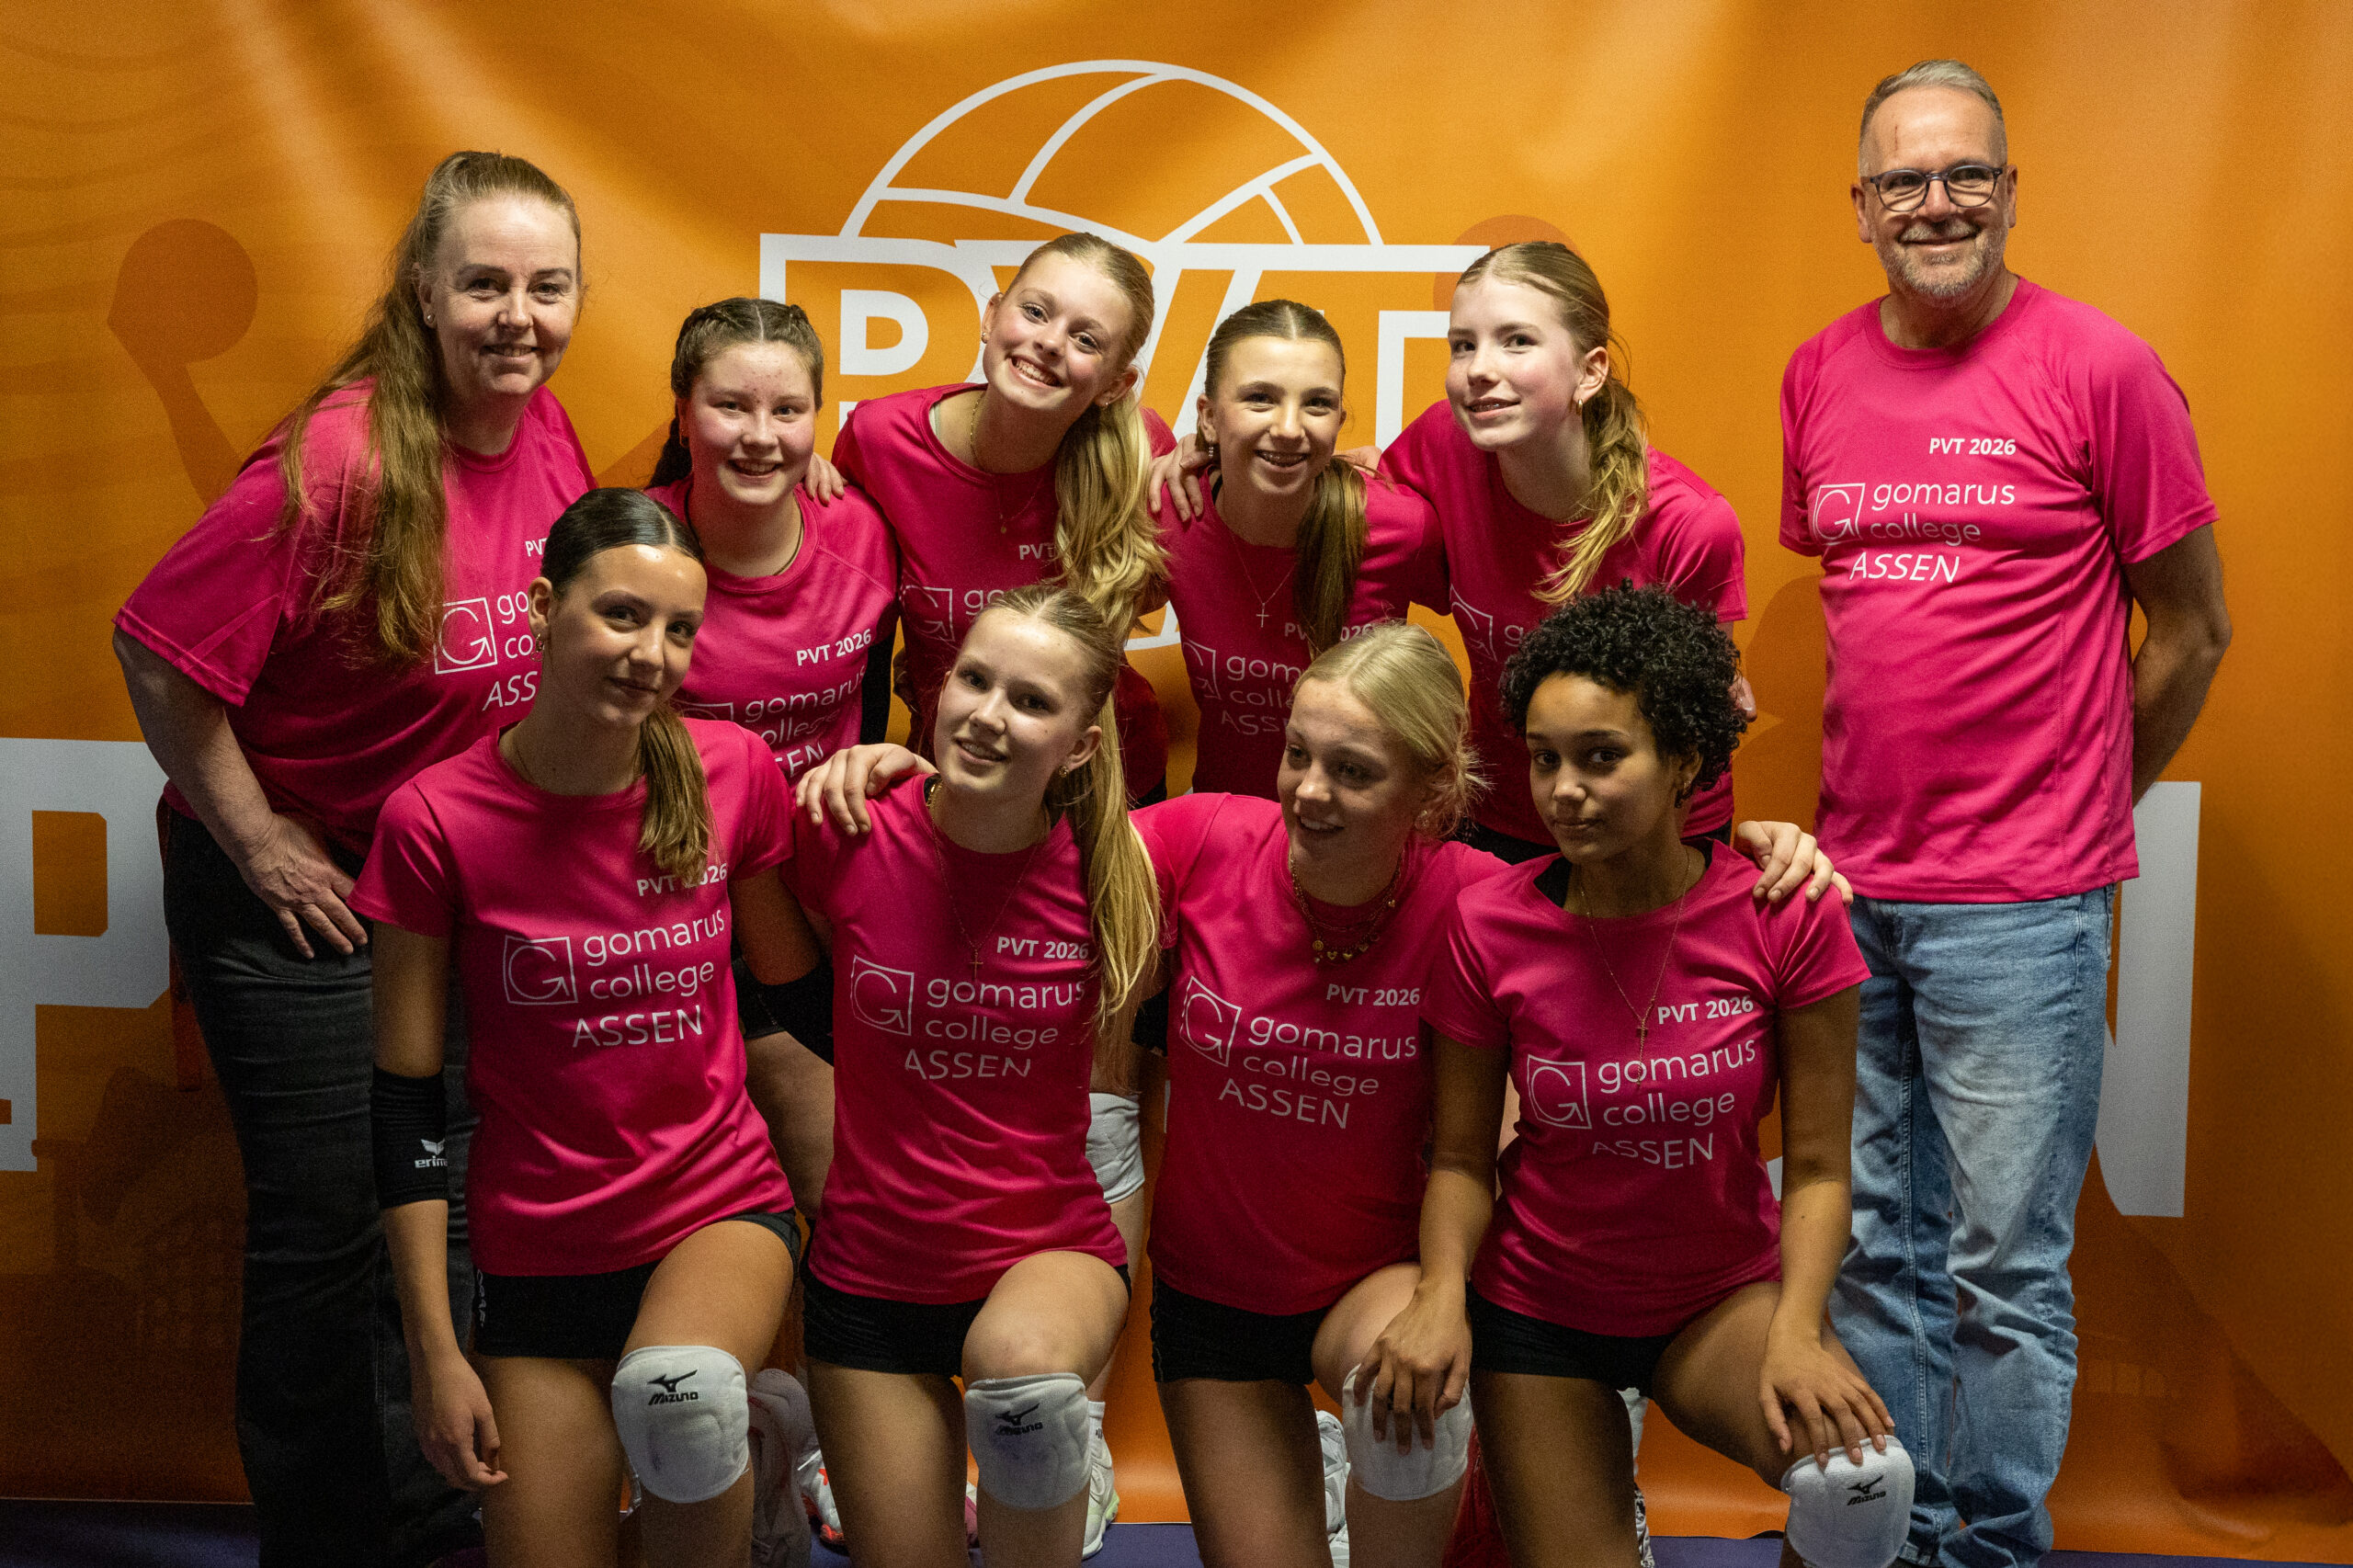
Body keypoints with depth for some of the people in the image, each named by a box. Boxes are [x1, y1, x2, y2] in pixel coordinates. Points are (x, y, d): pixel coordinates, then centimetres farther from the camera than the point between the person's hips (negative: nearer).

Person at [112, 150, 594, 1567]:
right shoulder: (342, 460, -24)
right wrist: (258, 843, -14)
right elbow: (162, 652, -20)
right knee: (330, 1228, 3)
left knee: (452, 1212, 16)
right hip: (300, 893, -6)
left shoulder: (546, 432, -4)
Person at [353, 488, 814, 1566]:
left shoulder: (732, 771, -5)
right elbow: (406, 1100, -6)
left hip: (721, 1205, 0)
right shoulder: (436, 820, -11)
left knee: (680, 1393, -31)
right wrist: (434, 1352, -6)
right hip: (540, 1253, 0)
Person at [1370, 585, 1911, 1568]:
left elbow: (1816, 1167, -11)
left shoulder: (1786, 918, -16)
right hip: (1539, 1303, 1)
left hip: (1724, 1292, -1)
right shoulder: (1488, 926, -13)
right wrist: (1443, 1292, -23)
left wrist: (1795, 1331, -25)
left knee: (1857, 1473, -29)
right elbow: (1461, 1157, -5)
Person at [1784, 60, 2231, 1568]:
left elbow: (2192, 628, 1)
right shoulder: (1819, 377, 8)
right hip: (1850, 892, 5)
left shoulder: (2101, 368, -6)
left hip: (2020, 908, -5)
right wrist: (1880, 804, 12)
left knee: (2005, 1272, 2)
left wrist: (2070, 802, 6)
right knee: (1874, 1254, 14)